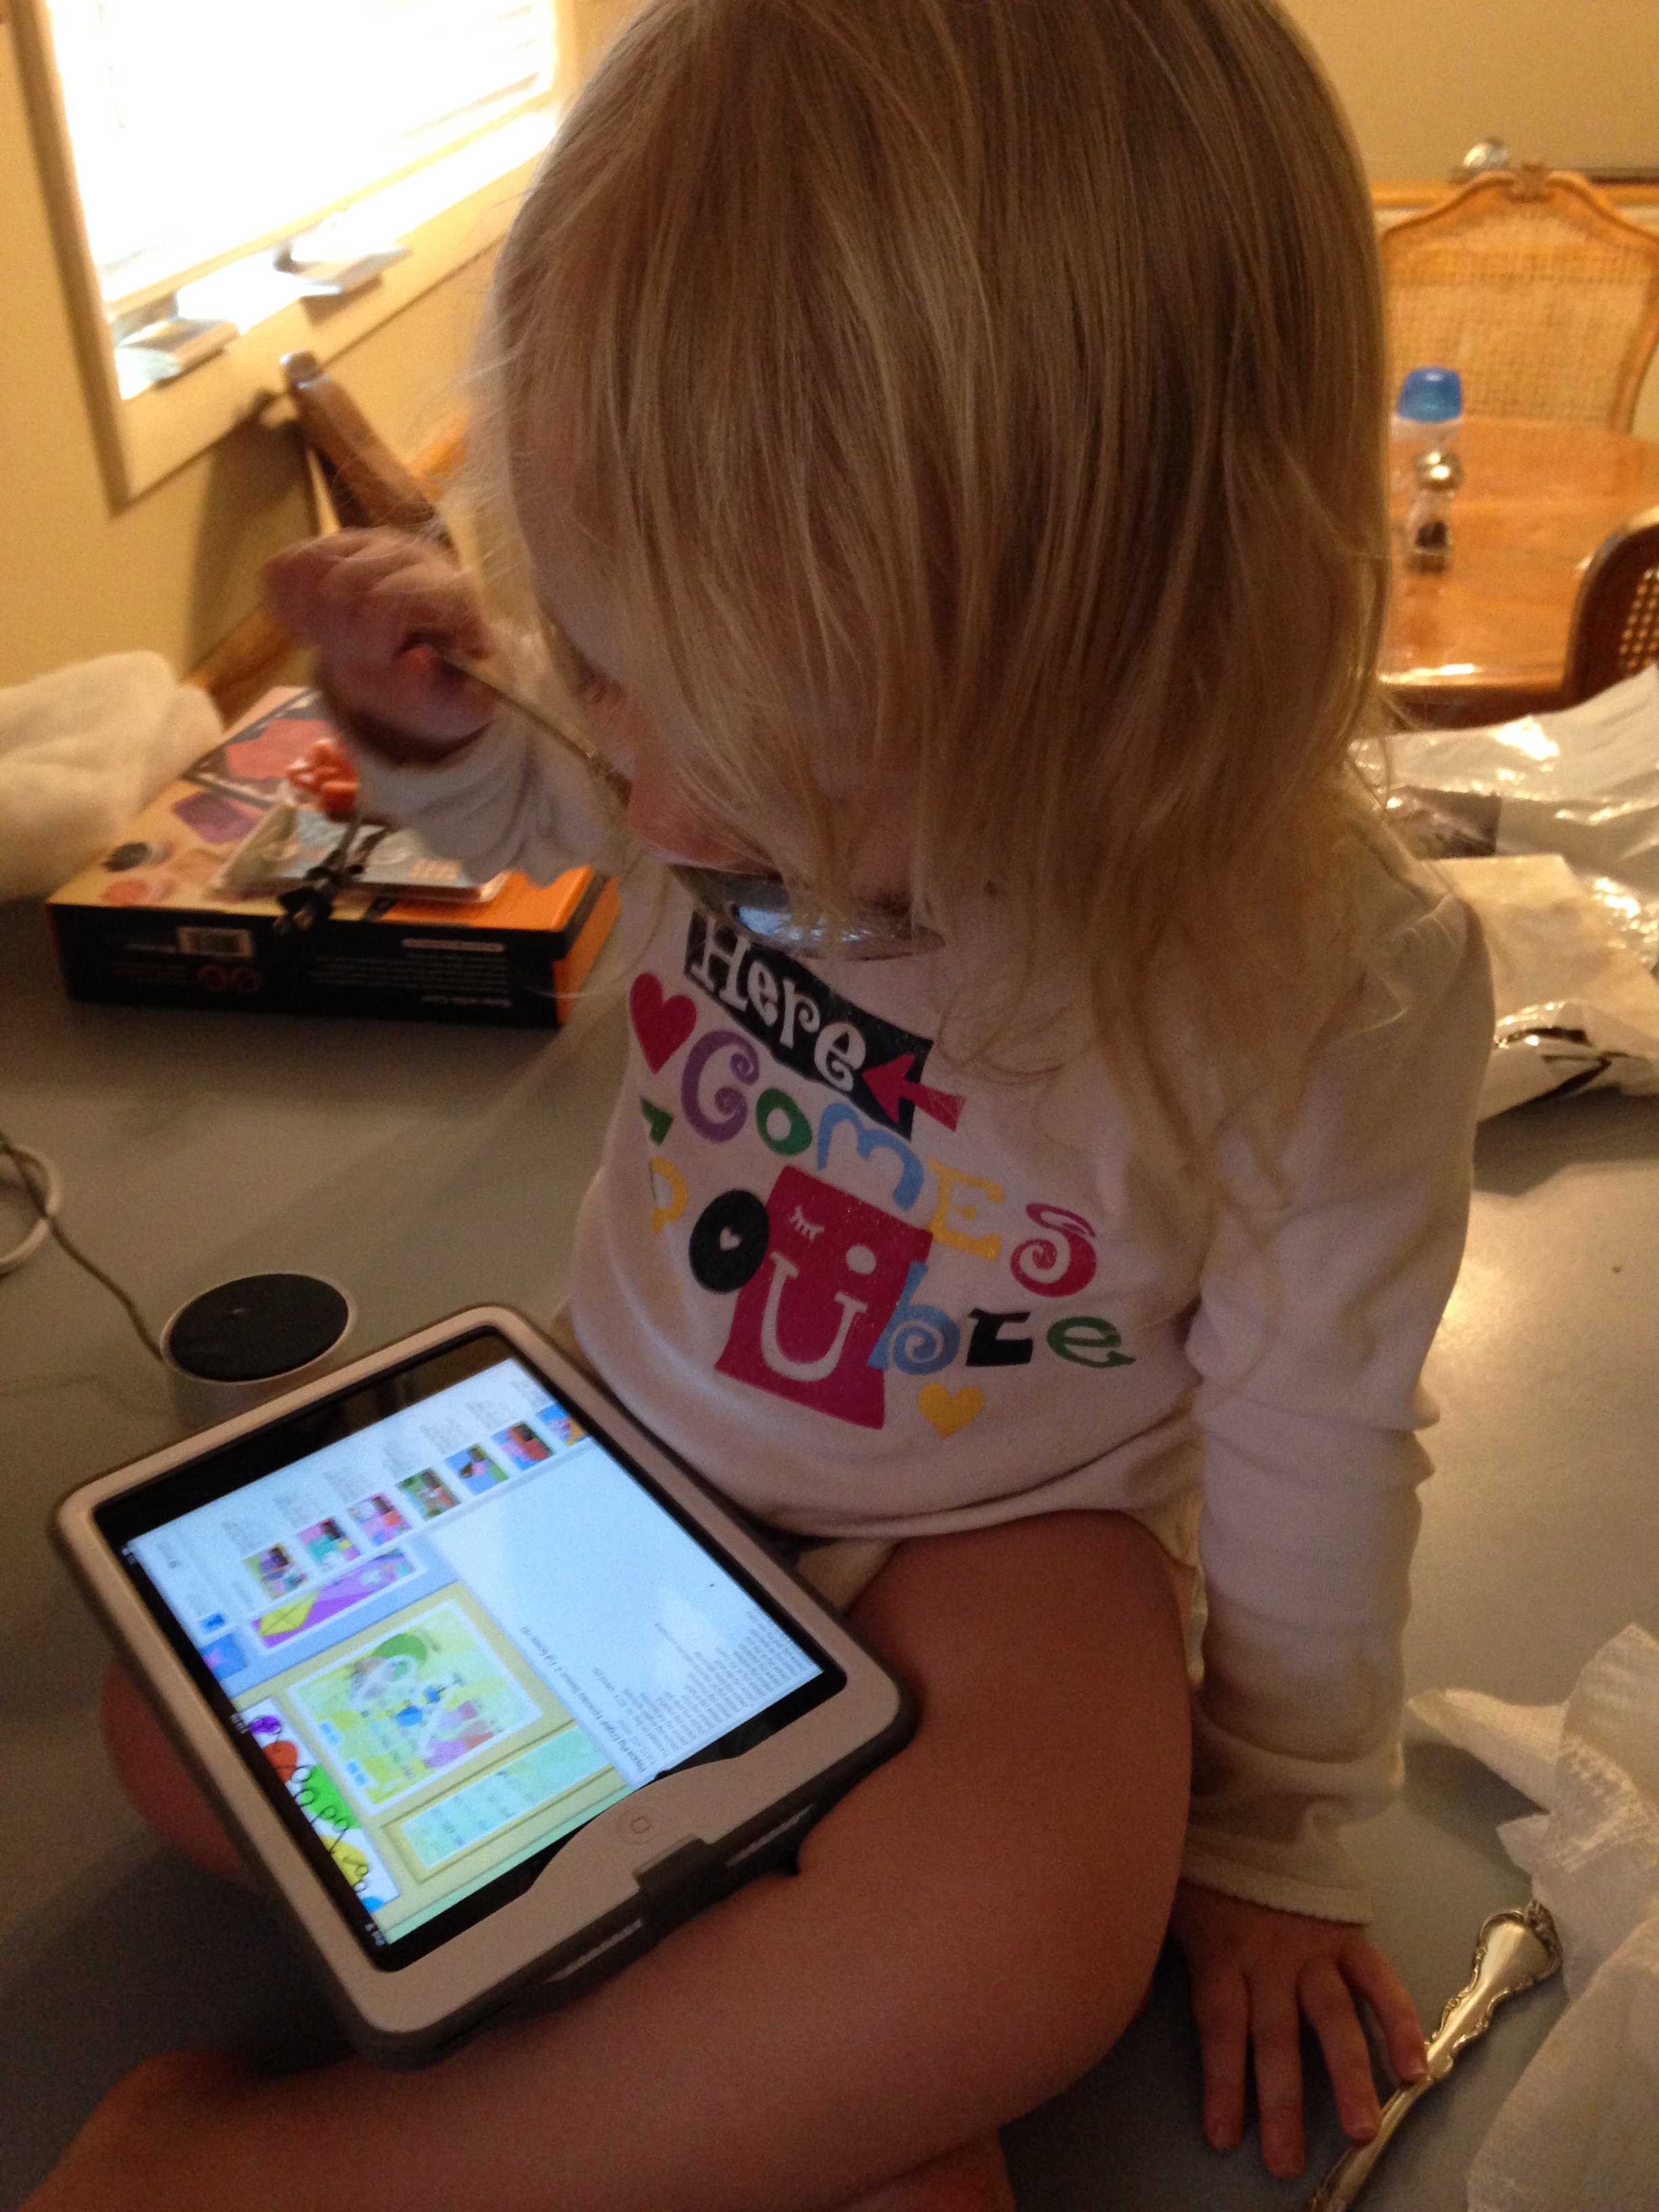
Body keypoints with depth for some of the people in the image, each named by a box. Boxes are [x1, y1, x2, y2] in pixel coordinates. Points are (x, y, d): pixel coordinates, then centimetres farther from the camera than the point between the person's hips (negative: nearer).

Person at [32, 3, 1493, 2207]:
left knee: (1023, 1945, -34)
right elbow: (560, 813, 8)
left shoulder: (1336, 991, -27)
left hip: (1001, 1527, -4)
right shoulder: (797, 714, -17)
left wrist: (1275, 1823, 1)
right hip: (633, 1434, 5)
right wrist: (433, 721, -16)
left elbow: (1311, 1444, -12)